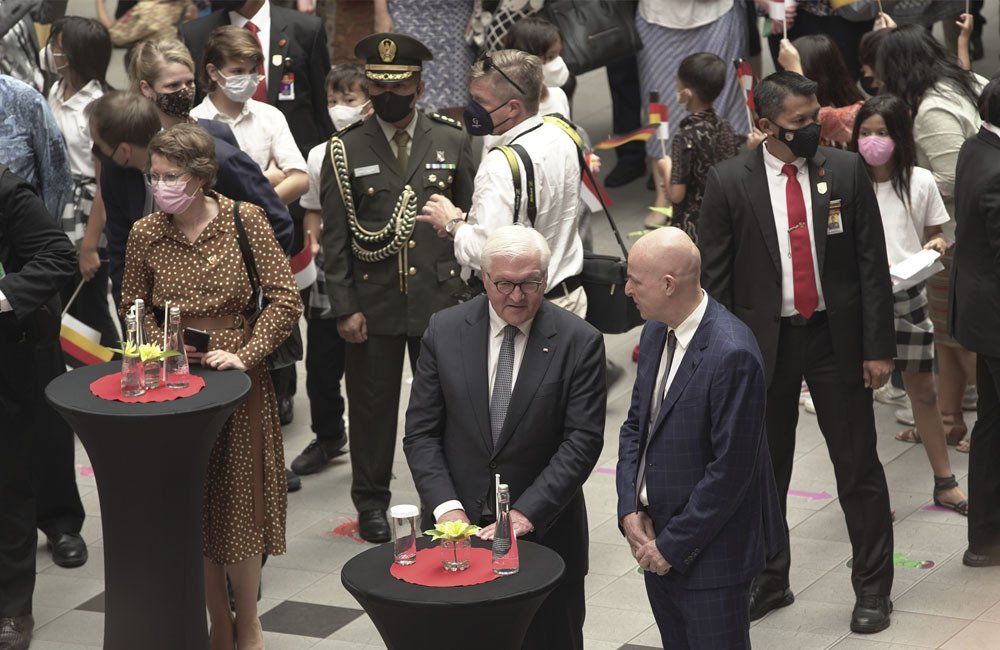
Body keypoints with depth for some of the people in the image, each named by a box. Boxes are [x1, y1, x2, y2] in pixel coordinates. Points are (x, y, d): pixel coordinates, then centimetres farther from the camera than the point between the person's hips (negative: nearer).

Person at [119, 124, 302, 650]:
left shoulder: (246, 220, -9)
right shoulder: (145, 233, -2)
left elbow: (285, 299, -7)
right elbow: (133, 305, 12)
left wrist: (246, 354, -16)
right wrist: (161, 348, -5)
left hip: (236, 374, -2)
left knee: (239, 502, 3)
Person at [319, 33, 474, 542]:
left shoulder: (451, 142, 4)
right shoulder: (346, 150, 0)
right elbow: (334, 237, 0)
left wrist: (472, 291, 4)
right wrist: (344, 307, -5)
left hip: (441, 300, 1)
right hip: (373, 303, -1)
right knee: (372, 405, 8)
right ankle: (371, 502, 23)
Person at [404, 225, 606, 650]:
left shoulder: (579, 342, -7)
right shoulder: (444, 331, -1)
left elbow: (583, 440, -11)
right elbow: (421, 431, 0)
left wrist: (526, 514, -19)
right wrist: (446, 507, -13)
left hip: (544, 528, -1)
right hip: (456, 521, 2)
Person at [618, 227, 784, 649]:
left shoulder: (732, 355, -23)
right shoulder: (655, 333, 4)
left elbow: (731, 468, -22)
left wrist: (673, 545, -16)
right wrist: (629, 509, 0)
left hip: (711, 553, -8)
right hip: (655, 537, 8)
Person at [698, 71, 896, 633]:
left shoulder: (846, 171, -3)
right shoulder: (730, 182, -5)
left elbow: (873, 265, -2)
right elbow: (714, 276, -2)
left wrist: (878, 346, -5)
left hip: (836, 337, 0)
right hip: (763, 341, 0)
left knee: (858, 467, 5)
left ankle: (873, 588, 18)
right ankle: (768, 581, 29)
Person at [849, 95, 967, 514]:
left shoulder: (920, 182, 1)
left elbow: (935, 235, 12)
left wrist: (936, 245, -10)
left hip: (908, 295, 2)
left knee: (923, 389, 11)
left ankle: (945, 484, 22)